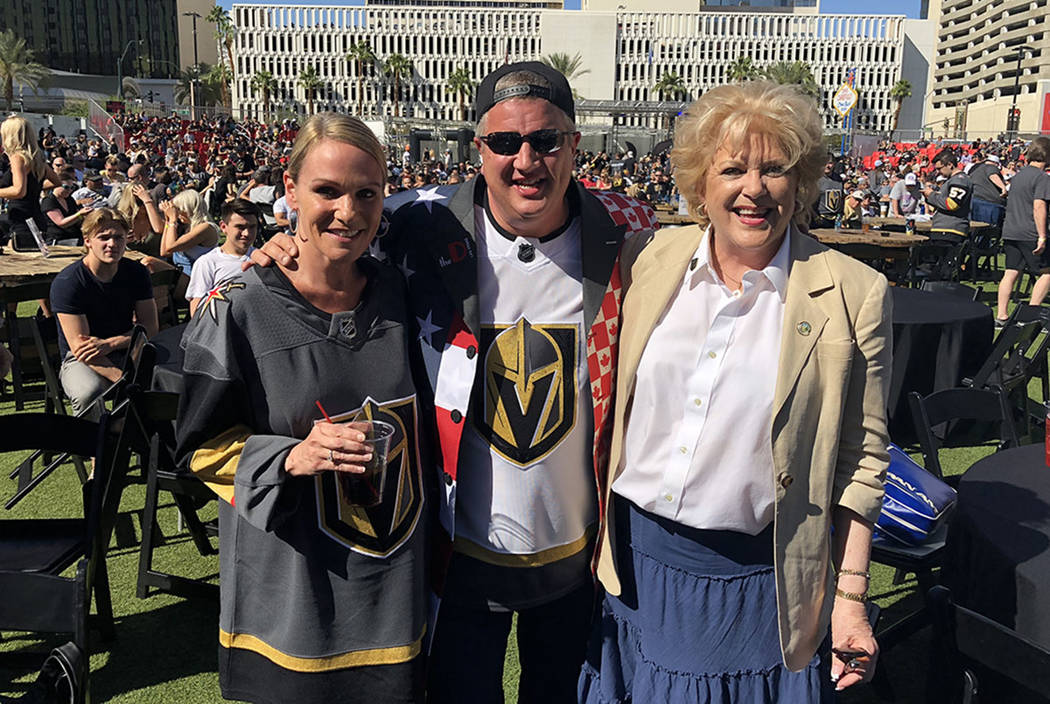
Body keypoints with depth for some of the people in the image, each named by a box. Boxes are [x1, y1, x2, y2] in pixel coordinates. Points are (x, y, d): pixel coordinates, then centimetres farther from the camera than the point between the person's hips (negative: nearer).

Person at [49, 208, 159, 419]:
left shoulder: (137, 272, 1)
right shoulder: (66, 282, -13)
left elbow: (150, 328, 1)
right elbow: (79, 346, -19)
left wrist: (109, 344, -19)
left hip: (128, 353, 3)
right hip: (80, 360, -3)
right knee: (89, 393, -38)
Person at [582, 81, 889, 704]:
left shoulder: (853, 295, -10)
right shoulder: (646, 262, -3)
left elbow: (861, 459, -5)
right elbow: (611, 405, 6)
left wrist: (850, 598, -4)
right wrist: (590, 539, 7)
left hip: (754, 580, -2)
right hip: (635, 565, 3)